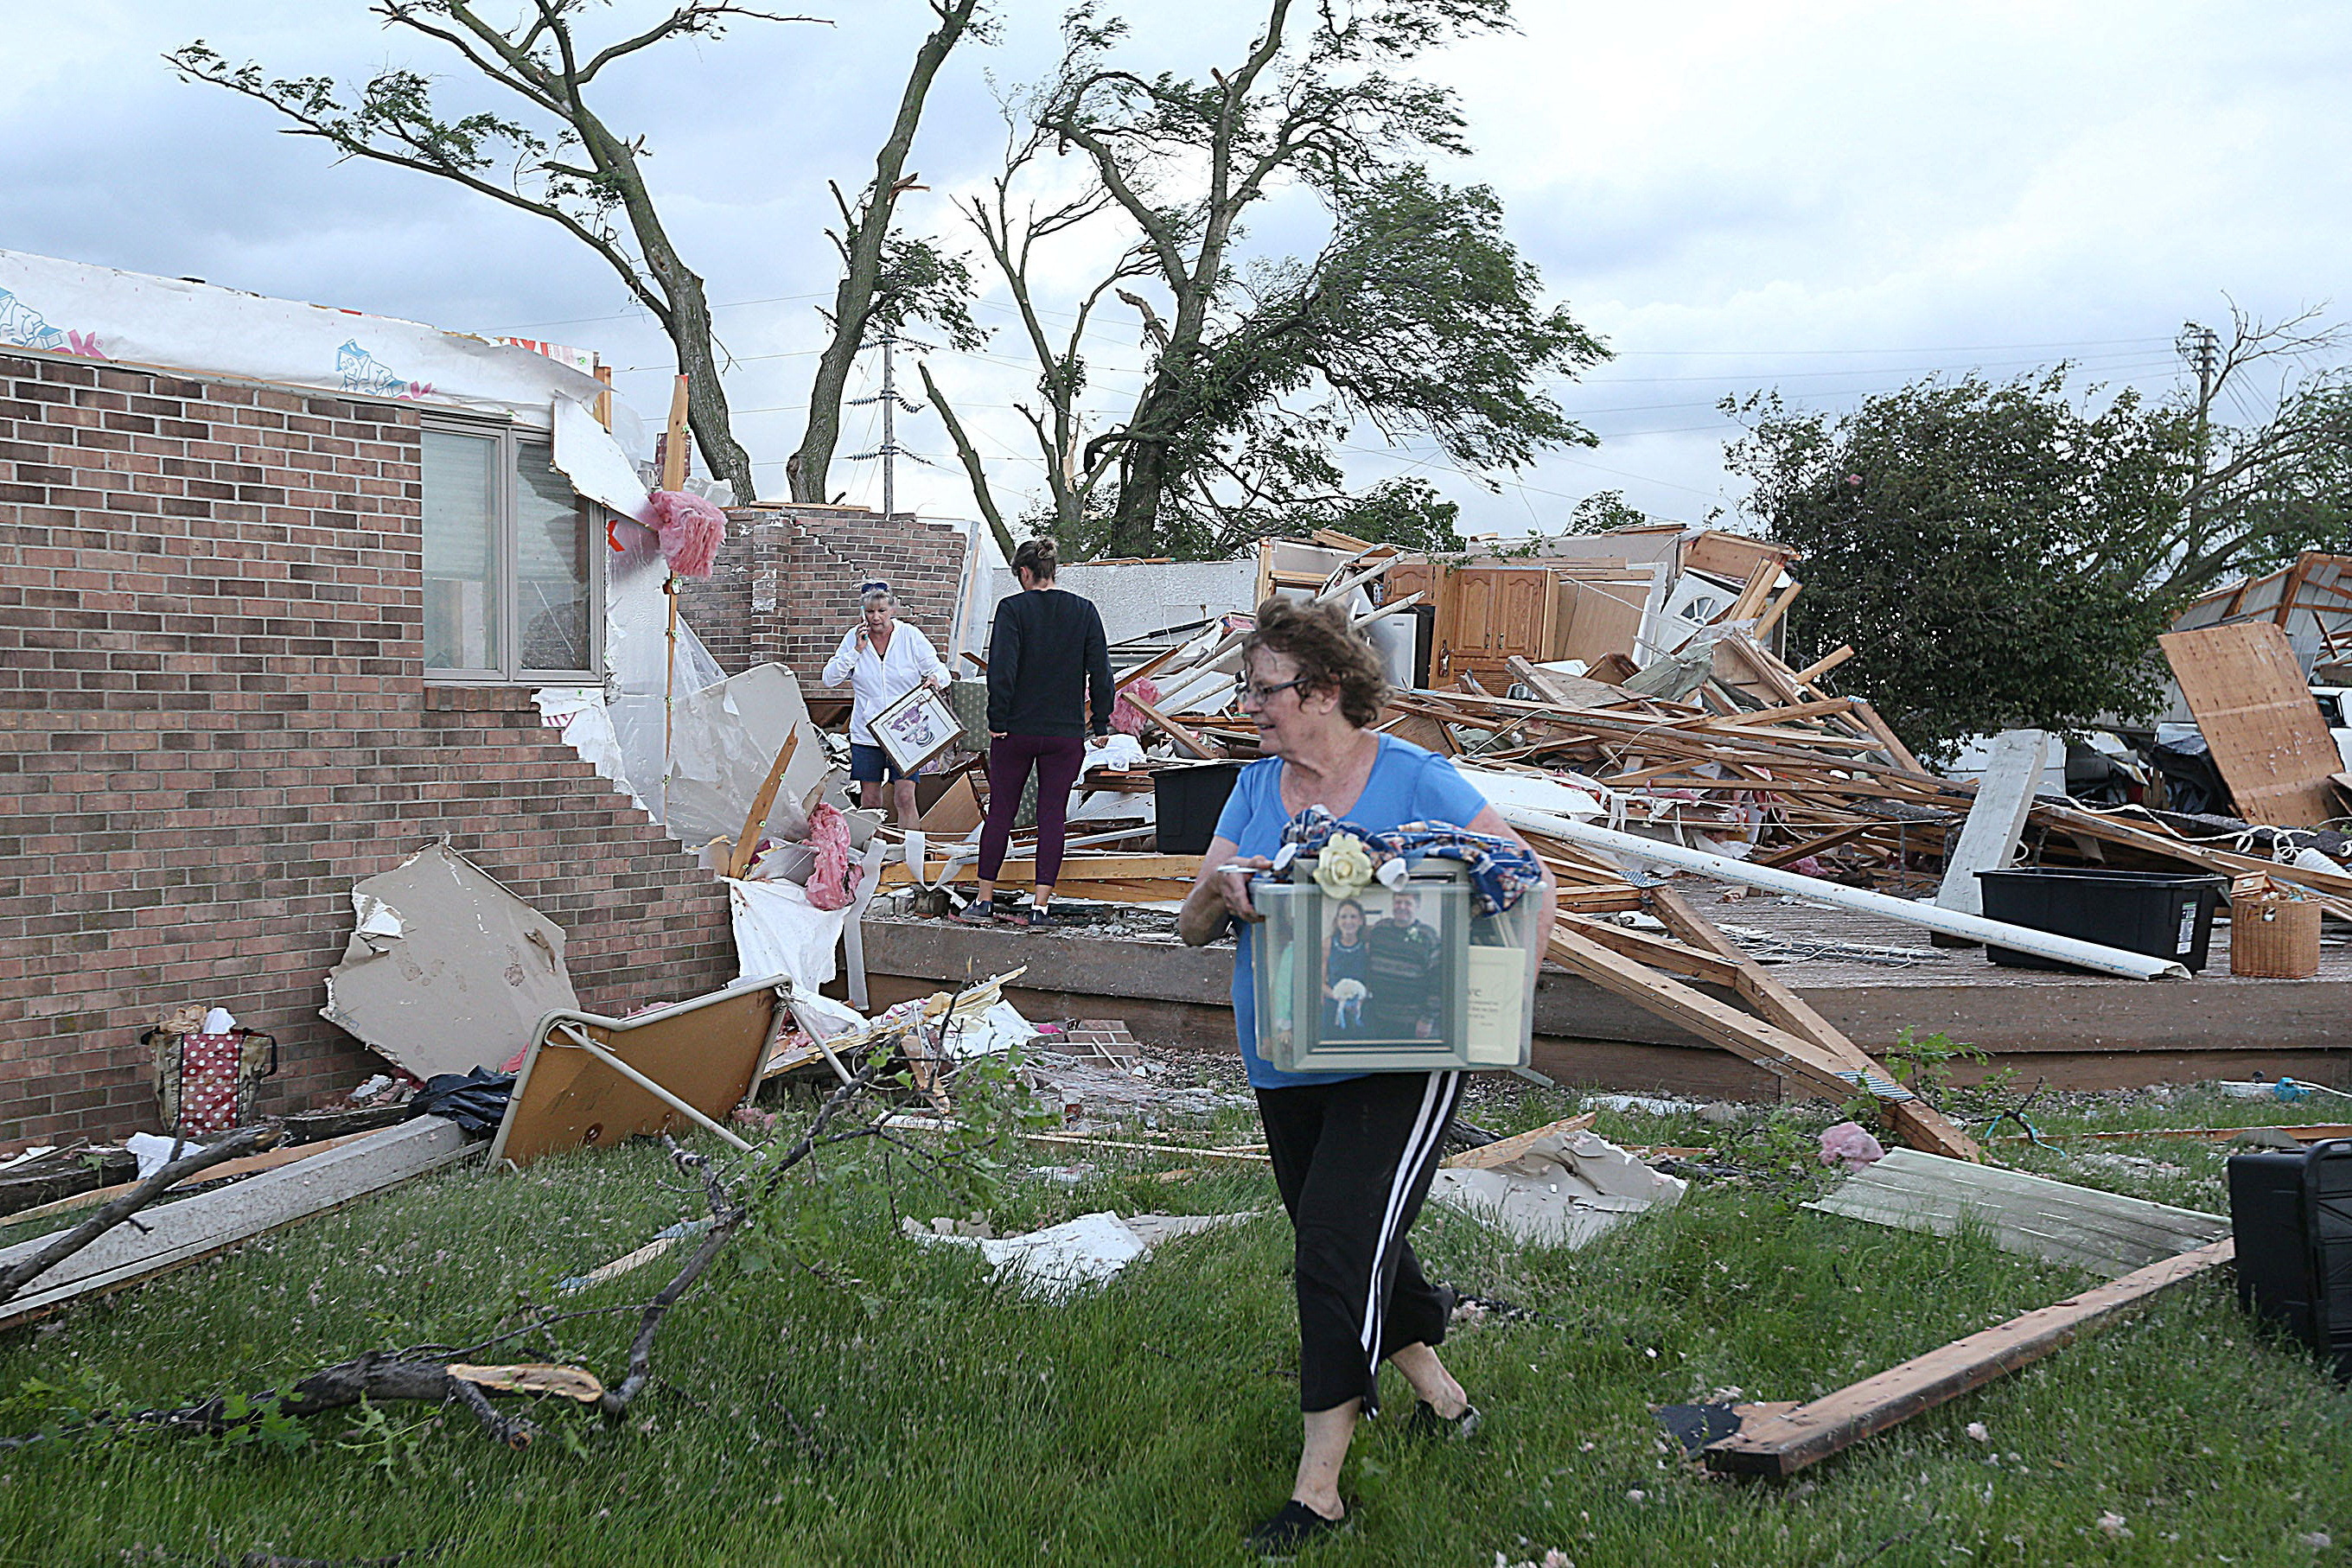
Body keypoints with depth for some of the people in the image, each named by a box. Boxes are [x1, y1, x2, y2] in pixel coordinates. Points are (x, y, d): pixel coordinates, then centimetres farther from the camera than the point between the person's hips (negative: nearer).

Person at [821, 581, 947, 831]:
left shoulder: (910, 636, -1)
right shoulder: (854, 637, 4)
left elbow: (941, 671, 2)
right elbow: (830, 678, -1)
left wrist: (935, 678, -22)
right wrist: (857, 650, -9)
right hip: (866, 732, 2)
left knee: (905, 796, -10)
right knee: (869, 800, 4)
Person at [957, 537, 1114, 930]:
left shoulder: (1013, 608, -7)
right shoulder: (1084, 611, 2)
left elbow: (1002, 670, -13)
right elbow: (1100, 671, 2)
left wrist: (997, 719, -5)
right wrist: (1101, 723, 8)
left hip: (1016, 731, -2)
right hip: (1067, 734, 2)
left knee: (1000, 813, 8)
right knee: (1052, 815, 5)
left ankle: (984, 901, 14)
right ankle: (1041, 905, 3)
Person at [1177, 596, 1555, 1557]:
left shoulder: (1415, 781, -10)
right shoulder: (1256, 788, 6)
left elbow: (1532, 887, -8)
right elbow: (1190, 927, 4)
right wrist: (1221, 893, -19)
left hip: (1397, 1066, -6)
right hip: (1285, 1068, 6)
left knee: (1338, 1249, -11)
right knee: (1354, 1252, 17)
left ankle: (1319, 1484, 1)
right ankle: (1439, 1394, 41)